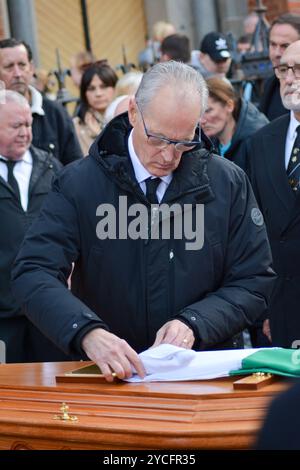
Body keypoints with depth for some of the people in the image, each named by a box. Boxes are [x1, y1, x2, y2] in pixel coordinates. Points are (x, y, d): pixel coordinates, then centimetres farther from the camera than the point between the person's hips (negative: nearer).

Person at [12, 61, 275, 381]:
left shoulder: (229, 184, 2)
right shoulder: (79, 183, -3)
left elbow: (253, 282, 5)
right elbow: (33, 273, -11)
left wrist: (194, 323, -14)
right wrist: (87, 332, -29)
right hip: (107, 375, -1)